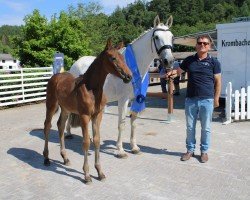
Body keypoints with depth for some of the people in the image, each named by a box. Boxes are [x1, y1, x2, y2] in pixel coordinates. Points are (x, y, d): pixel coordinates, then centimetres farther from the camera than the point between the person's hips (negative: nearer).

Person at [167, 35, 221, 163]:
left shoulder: (213, 62, 0)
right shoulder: (189, 60, 6)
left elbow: (218, 81, 2)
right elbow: (178, 71, 15)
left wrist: (216, 98, -3)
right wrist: (172, 73, -8)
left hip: (207, 100, -2)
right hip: (190, 100, 2)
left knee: (206, 128, 9)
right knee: (190, 127, 11)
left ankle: (204, 151, 25)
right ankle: (190, 150, 26)